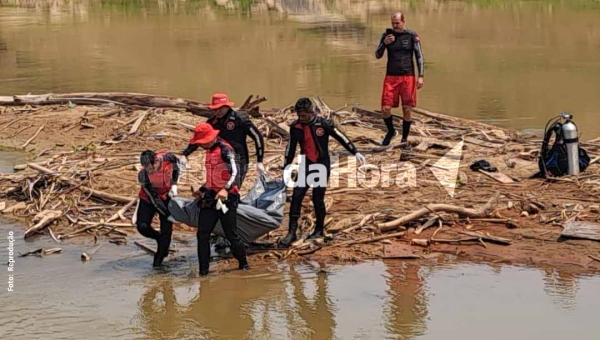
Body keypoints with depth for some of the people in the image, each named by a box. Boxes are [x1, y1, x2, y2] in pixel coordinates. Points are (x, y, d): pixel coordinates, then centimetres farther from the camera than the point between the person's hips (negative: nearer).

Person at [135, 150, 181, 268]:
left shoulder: (167, 158, -27)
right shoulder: (143, 175, -31)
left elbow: (176, 162, 1)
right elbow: (154, 199, -26)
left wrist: (174, 184, -5)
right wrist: (168, 215, -26)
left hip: (166, 197, 1)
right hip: (148, 199, -1)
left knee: (166, 229, -3)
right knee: (142, 226, -13)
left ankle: (159, 258, 10)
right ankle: (160, 239, 16)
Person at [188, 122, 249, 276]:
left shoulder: (225, 150, -14)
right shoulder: (209, 151, 15)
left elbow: (235, 172, -27)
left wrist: (225, 189, -41)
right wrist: (202, 190, 34)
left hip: (226, 197, -8)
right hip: (210, 197, 8)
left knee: (231, 234, 1)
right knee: (202, 234, -1)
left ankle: (243, 263, 23)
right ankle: (203, 270, 3)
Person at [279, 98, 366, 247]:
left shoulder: (323, 124, -13)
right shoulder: (295, 127, -2)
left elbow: (340, 137, -6)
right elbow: (291, 148, 9)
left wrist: (355, 152, -9)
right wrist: (285, 169, 12)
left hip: (322, 164, -3)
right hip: (306, 165, 3)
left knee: (318, 198, -1)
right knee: (296, 197, -8)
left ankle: (319, 229, 20)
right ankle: (292, 232, -5)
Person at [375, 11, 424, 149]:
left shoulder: (412, 35, -1)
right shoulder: (386, 35, 4)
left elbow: (419, 56, -1)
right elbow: (377, 55, 5)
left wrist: (421, 76, -9)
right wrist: (384, 43, -14)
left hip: (408, 77, -1)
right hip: (391, 77, 1)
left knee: (407, 109, 0)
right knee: (385, 108, -6)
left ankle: (404, 139, 16)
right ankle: (391, 131, 21)